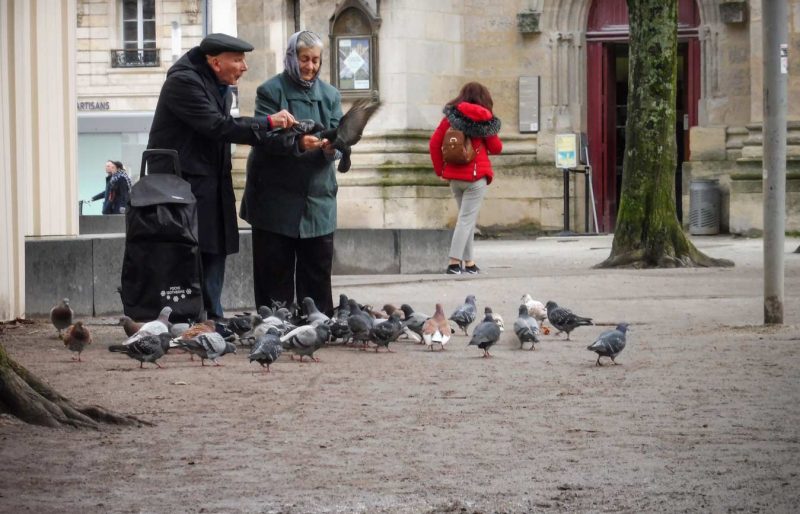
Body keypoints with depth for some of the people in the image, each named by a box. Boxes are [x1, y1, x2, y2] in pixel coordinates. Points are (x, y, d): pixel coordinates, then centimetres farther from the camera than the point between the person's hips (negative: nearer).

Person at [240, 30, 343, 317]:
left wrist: (331, 146, -21)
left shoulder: (330, 95, 13)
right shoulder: (271, 91, 0)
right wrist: (297, 142, -31)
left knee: (318, 270, 4)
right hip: (276, 196, -3)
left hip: (317, 197, 4)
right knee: (276, 272, -1)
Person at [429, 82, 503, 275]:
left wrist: (440, 170, 7)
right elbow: (496, 148, 2)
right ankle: (454, 262, -12)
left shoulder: (451, 116, 3)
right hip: (476, 175, -4)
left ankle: (468, 261, 17)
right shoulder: (484, 119, -4)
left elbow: (434, 143, 0)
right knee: (467, 219, -3)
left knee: (467, 217, 16)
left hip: (454, 175, 4)